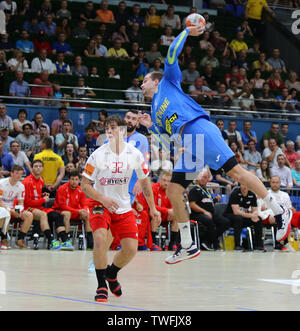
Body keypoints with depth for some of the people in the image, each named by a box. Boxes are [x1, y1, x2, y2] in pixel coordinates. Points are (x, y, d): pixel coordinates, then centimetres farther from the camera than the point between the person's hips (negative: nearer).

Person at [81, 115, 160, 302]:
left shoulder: (135, 154, -6)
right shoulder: (98, 155, -13)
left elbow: (145, 182, 9)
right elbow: (85, 185, -9)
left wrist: (152, 208, 8)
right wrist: (103, 199, -24)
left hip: (123, 207, 3)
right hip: (100, 204, -3)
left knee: (131, 249, -4)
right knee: (100, 238, -28)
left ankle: (112, 273, 29)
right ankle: (102, 285, -13)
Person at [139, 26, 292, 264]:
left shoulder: (168, 81, 19)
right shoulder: (156, 112, 32)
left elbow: (172, 53, 9)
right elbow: (168, 140, 25)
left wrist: (186, 32, 16)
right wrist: (151, 126, 15)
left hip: (199, 128, -7)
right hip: (184, 145, 7)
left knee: (236, 172, -14)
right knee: (173, 193, -2)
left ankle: (280, 212, -11)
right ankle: (188, 245, 5)